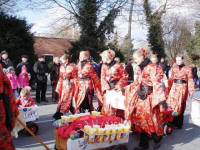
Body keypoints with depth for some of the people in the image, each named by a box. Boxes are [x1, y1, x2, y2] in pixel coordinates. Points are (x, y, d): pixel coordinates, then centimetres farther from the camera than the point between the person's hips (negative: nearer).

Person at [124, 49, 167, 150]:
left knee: (150, 120, 3)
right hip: (140, 96, 7)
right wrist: (126, 88, 25)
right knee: (141, 119, 9)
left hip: (149, 96, -7)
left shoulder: (152, 67, -13)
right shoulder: (139, 68, 10)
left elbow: (157, 84, -19)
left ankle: (157, 140, 30)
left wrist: (162, 99, -24)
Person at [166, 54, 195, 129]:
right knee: (172, 104, 1)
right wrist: (169, 87, 13)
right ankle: (173, 121, 15)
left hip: (183, 88, -3)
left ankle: (179, 124, 13)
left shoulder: (188, 69, -2)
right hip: (174, 87, 4)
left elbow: (190, 80, -2)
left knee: (180, 105, 1)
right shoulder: (174, 68, 9)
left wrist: (190, 91, -5)